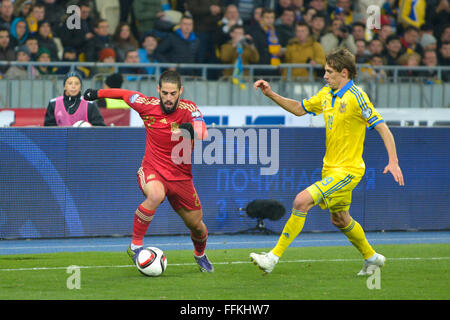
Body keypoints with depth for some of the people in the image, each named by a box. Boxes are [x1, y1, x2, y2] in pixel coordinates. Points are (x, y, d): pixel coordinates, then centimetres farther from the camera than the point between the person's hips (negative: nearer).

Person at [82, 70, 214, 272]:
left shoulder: (189, 109, -14)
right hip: (152, 171, -1)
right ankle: (135, 246, -23)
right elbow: (126, 94, 10)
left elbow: (203, 133, -31)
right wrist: (98, 93, 22)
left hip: (181, 177, 1)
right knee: (156, 195, -36)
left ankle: (200, 254, 45)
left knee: (196, 225, 9)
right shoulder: (147, 105, -9)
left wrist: (192, 130, -53)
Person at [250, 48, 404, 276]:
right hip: (330, 168, 9)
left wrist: (393, 161, -27)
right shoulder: (326, 94, 7)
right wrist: (270, 94, 8)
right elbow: (299, 109, 20)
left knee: (302, 201, -21)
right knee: (339, 220, 21)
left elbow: (383, 128, -18)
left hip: (348, 170, -9)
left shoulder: (356, 97, -17)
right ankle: (371, 258, 42)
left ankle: (274, 257, -18)